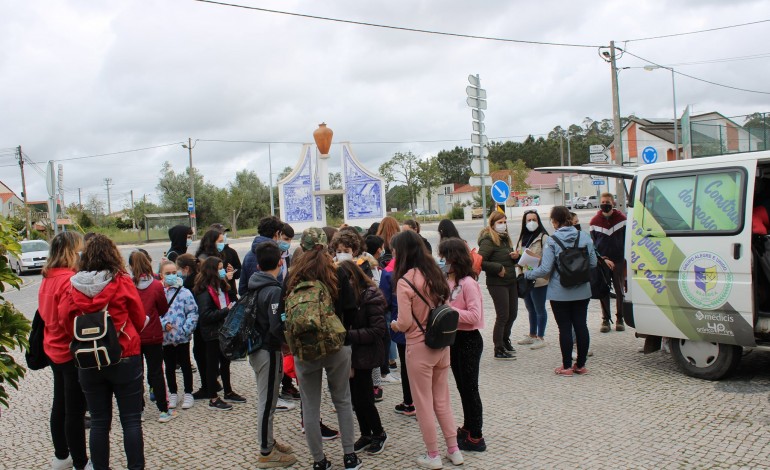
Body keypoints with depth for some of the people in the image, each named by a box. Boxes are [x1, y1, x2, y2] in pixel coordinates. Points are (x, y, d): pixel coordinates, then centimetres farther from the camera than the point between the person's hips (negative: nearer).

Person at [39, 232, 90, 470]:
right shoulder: (70, 280, -22)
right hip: (72, 352, -9)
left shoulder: (48, 278, 5)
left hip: (55, 350, 9)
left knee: (60, 406, 20)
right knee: (75, 411, 2)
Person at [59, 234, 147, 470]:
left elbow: (64, 320, 0)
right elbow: (140, 319, -3)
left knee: (99, 422, 13)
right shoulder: (122, 283, -11)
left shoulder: (74, 287, -5)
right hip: (125, 358, -3)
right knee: (131, 421, 6)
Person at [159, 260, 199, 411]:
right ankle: (173, 394, 31)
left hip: (182, 337, -2)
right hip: (165, 337, 2)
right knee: (169, 366, 16)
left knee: (185, 365, 10)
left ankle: (188, 394, 22)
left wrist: (186, 329, -17)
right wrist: (163, 324, -16)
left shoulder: (184, 292, -8)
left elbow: (193, 312, -9)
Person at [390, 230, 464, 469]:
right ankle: (454, 450, 25)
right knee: (442, 400, 18)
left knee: (424, 404, 9)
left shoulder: (405, 281, -18)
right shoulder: (435, 273, 3)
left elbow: (405, 323, -17)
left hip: (419, 347, -6)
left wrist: (394, 324, 3)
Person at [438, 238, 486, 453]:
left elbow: (474, 316, -24)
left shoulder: (468, 283, -20)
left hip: (468, 340, -8)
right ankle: (468, 428, 33)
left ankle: (475, 438, 11)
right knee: (462, 386, 19)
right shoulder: (446, 281, 3)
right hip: (453, 338, 8)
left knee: (470, 388, 1)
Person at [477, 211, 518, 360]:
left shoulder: (505, 239, 13)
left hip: (511, 281, 8)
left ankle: (505, 340, 37)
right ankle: (499, 350, 8)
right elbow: (480, 262, -23)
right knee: (503, 316, -3)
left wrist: (515, 257, 1)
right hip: (497, 284, -8)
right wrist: (498, 268, -19)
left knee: (512, 314, 16)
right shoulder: (488, 241, -14)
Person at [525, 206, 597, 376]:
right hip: (582, 291, 4)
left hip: (560, 293, -4)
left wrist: (527, 274, 1)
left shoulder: (552, 241, -14)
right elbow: (593, 263, 4)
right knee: (581, 325, 10)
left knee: (565, 328, 3)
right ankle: (581, 365, 19)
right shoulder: (585, 238, 0)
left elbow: (545, 269, -15)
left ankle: (567, 366, 11)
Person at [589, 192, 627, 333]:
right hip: (601, 262, 1)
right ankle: (606, 319, 13)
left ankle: (619, 319, 16)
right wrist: (602, 259, -3)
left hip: (618, 261, -1)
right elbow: (592, 244, 6)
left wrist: (626, 260, -3)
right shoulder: (595, 221, 3)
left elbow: (627, 241, 3)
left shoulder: (621, 219, 1)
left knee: (620, 291, 5)